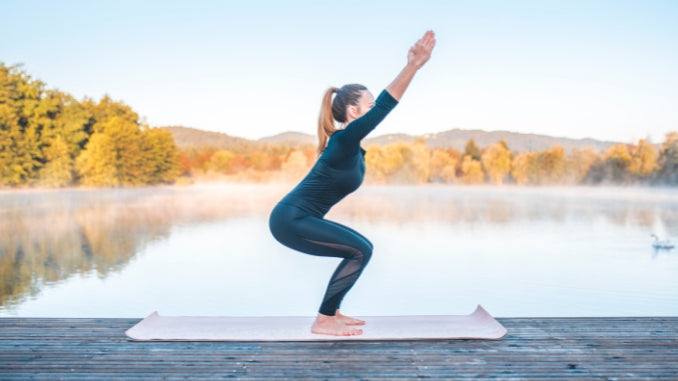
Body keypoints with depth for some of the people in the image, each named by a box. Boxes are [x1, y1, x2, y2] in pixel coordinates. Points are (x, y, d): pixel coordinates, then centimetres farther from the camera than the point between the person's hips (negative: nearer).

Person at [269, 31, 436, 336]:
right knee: (360, 251, -10)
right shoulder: (344, 140, -18)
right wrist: (414, 65, -29)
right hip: (290, 220, -10)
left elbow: (384, 103, 14)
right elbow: (384, 106, -26)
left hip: (298, 218, 10)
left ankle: (331, 313, 19)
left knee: (361, 249, 12)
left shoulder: (349, 142, 9)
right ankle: (323, 322, -2)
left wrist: (411, 65, 13)